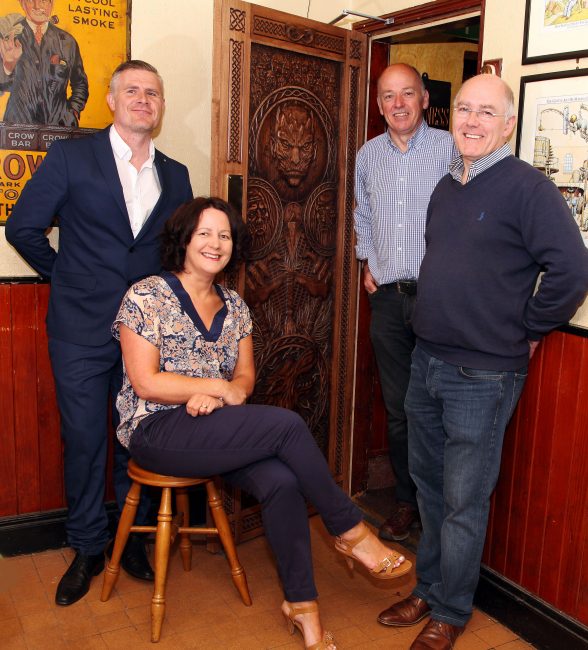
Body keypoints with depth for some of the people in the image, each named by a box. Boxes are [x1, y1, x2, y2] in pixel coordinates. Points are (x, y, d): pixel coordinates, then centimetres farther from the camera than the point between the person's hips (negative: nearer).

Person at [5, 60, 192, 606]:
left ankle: (132, 537, 29)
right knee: (83, 442, 7)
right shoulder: (70, 157, -1)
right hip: (82, 331, -2)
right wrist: (66, 276, 3)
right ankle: (87, 548, 25)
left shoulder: (174, 175, 9)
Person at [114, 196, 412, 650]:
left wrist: (228, 393, -15)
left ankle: (301, 604, -10)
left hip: (214, 430, 6)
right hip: (157, 430, -5)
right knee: (287, 425, -25)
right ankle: (351, 531, -7)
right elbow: (145, 382, -13)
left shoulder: (234, 305, 11)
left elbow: (246, 375, 9)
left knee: (281, 480, -26)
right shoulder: (146, 297, -6)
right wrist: (219, 387, -12)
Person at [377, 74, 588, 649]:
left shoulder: (526, 187, -13)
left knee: (463, 503, 5)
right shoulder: (446, 187, 11)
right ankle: (427, 588, 37)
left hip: (482, 375, -7)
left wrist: (526, 331, -10)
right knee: (428, 484, 19)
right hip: (426, 363, 8)